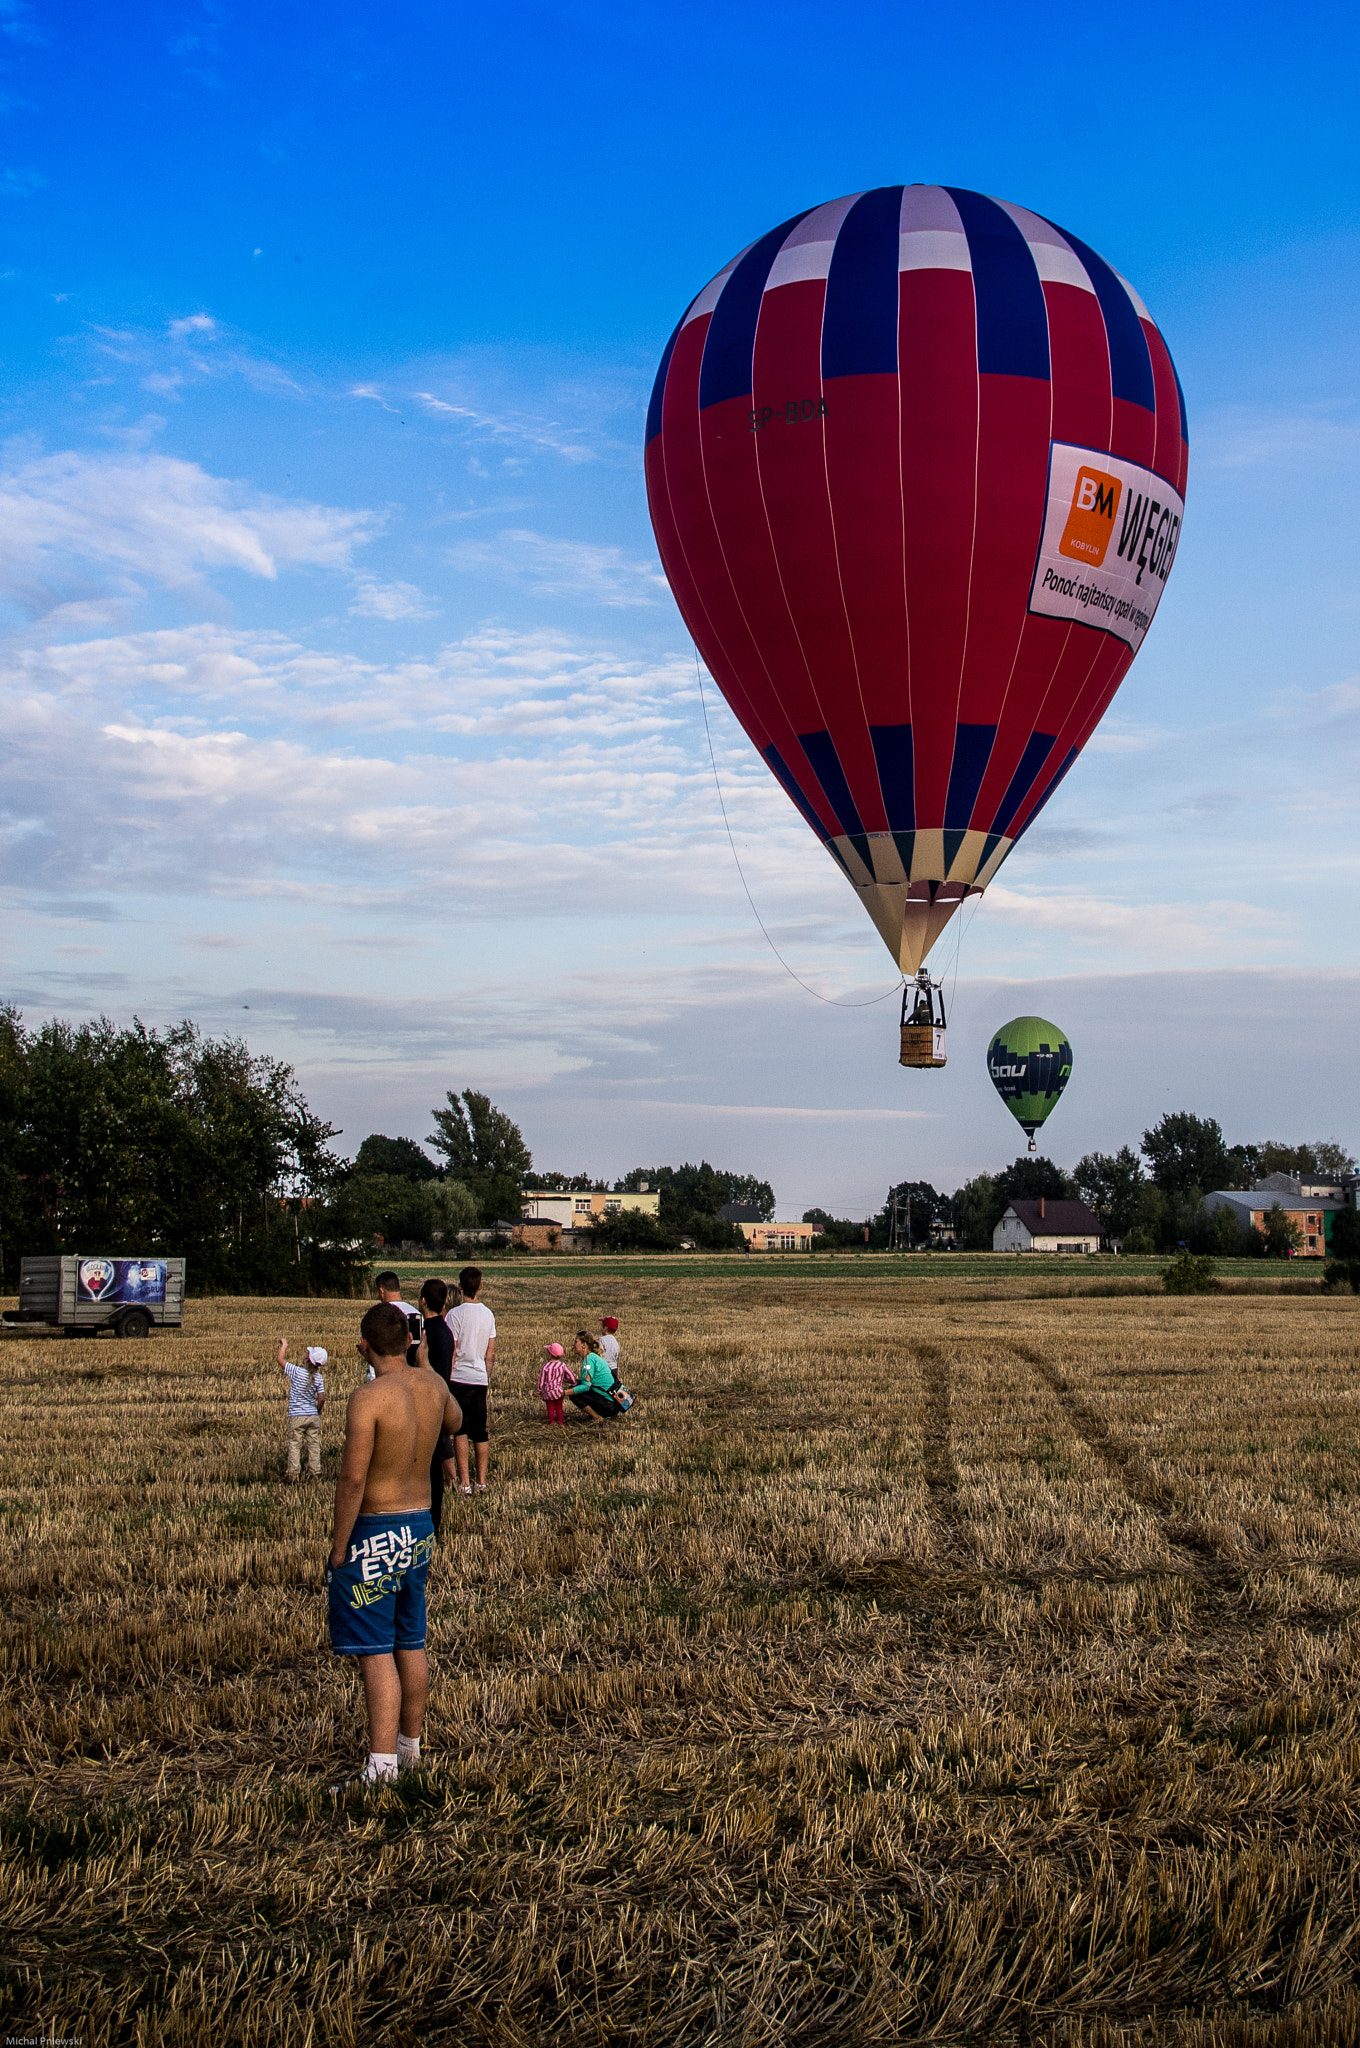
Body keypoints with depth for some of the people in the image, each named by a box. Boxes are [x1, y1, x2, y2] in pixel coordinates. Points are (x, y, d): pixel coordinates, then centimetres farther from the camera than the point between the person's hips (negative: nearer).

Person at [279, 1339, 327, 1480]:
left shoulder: (297, 1372, -14)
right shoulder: (318, 1377, -4)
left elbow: (281, 1360, -2)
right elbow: (322, 1399, -3)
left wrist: (284, 1345, 13)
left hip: (296, 1417, -3)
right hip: (313, 1416, 3)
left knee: (294, 1445, 3)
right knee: (314, 1445, 10)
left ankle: (294, 1474, 1)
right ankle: (315, 1473, 14)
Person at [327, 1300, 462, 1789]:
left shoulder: (368, 1398, -20)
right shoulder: (431, 1383, 1)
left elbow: (352, 1479, -21)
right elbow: (455, 1421, 25)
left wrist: (339, 1545, -13)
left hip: (374, 1532, -7)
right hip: (420, 1528, 8)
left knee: (376, 1654, -6)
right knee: (411, 1644, 17)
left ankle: (381, 1767, -7)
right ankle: (409, 1745, 29)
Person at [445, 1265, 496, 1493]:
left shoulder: (455, 1314, -10)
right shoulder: (488, 1314, 6)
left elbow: (450, 1353, -10)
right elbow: (491, 1354, 10)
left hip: (459, 1378, -5)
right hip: (480, 1379, 5)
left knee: (460, 1431, -2)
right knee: (481, 1433, 10)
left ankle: (464, 1482, -6)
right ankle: (482, 1481, 13)